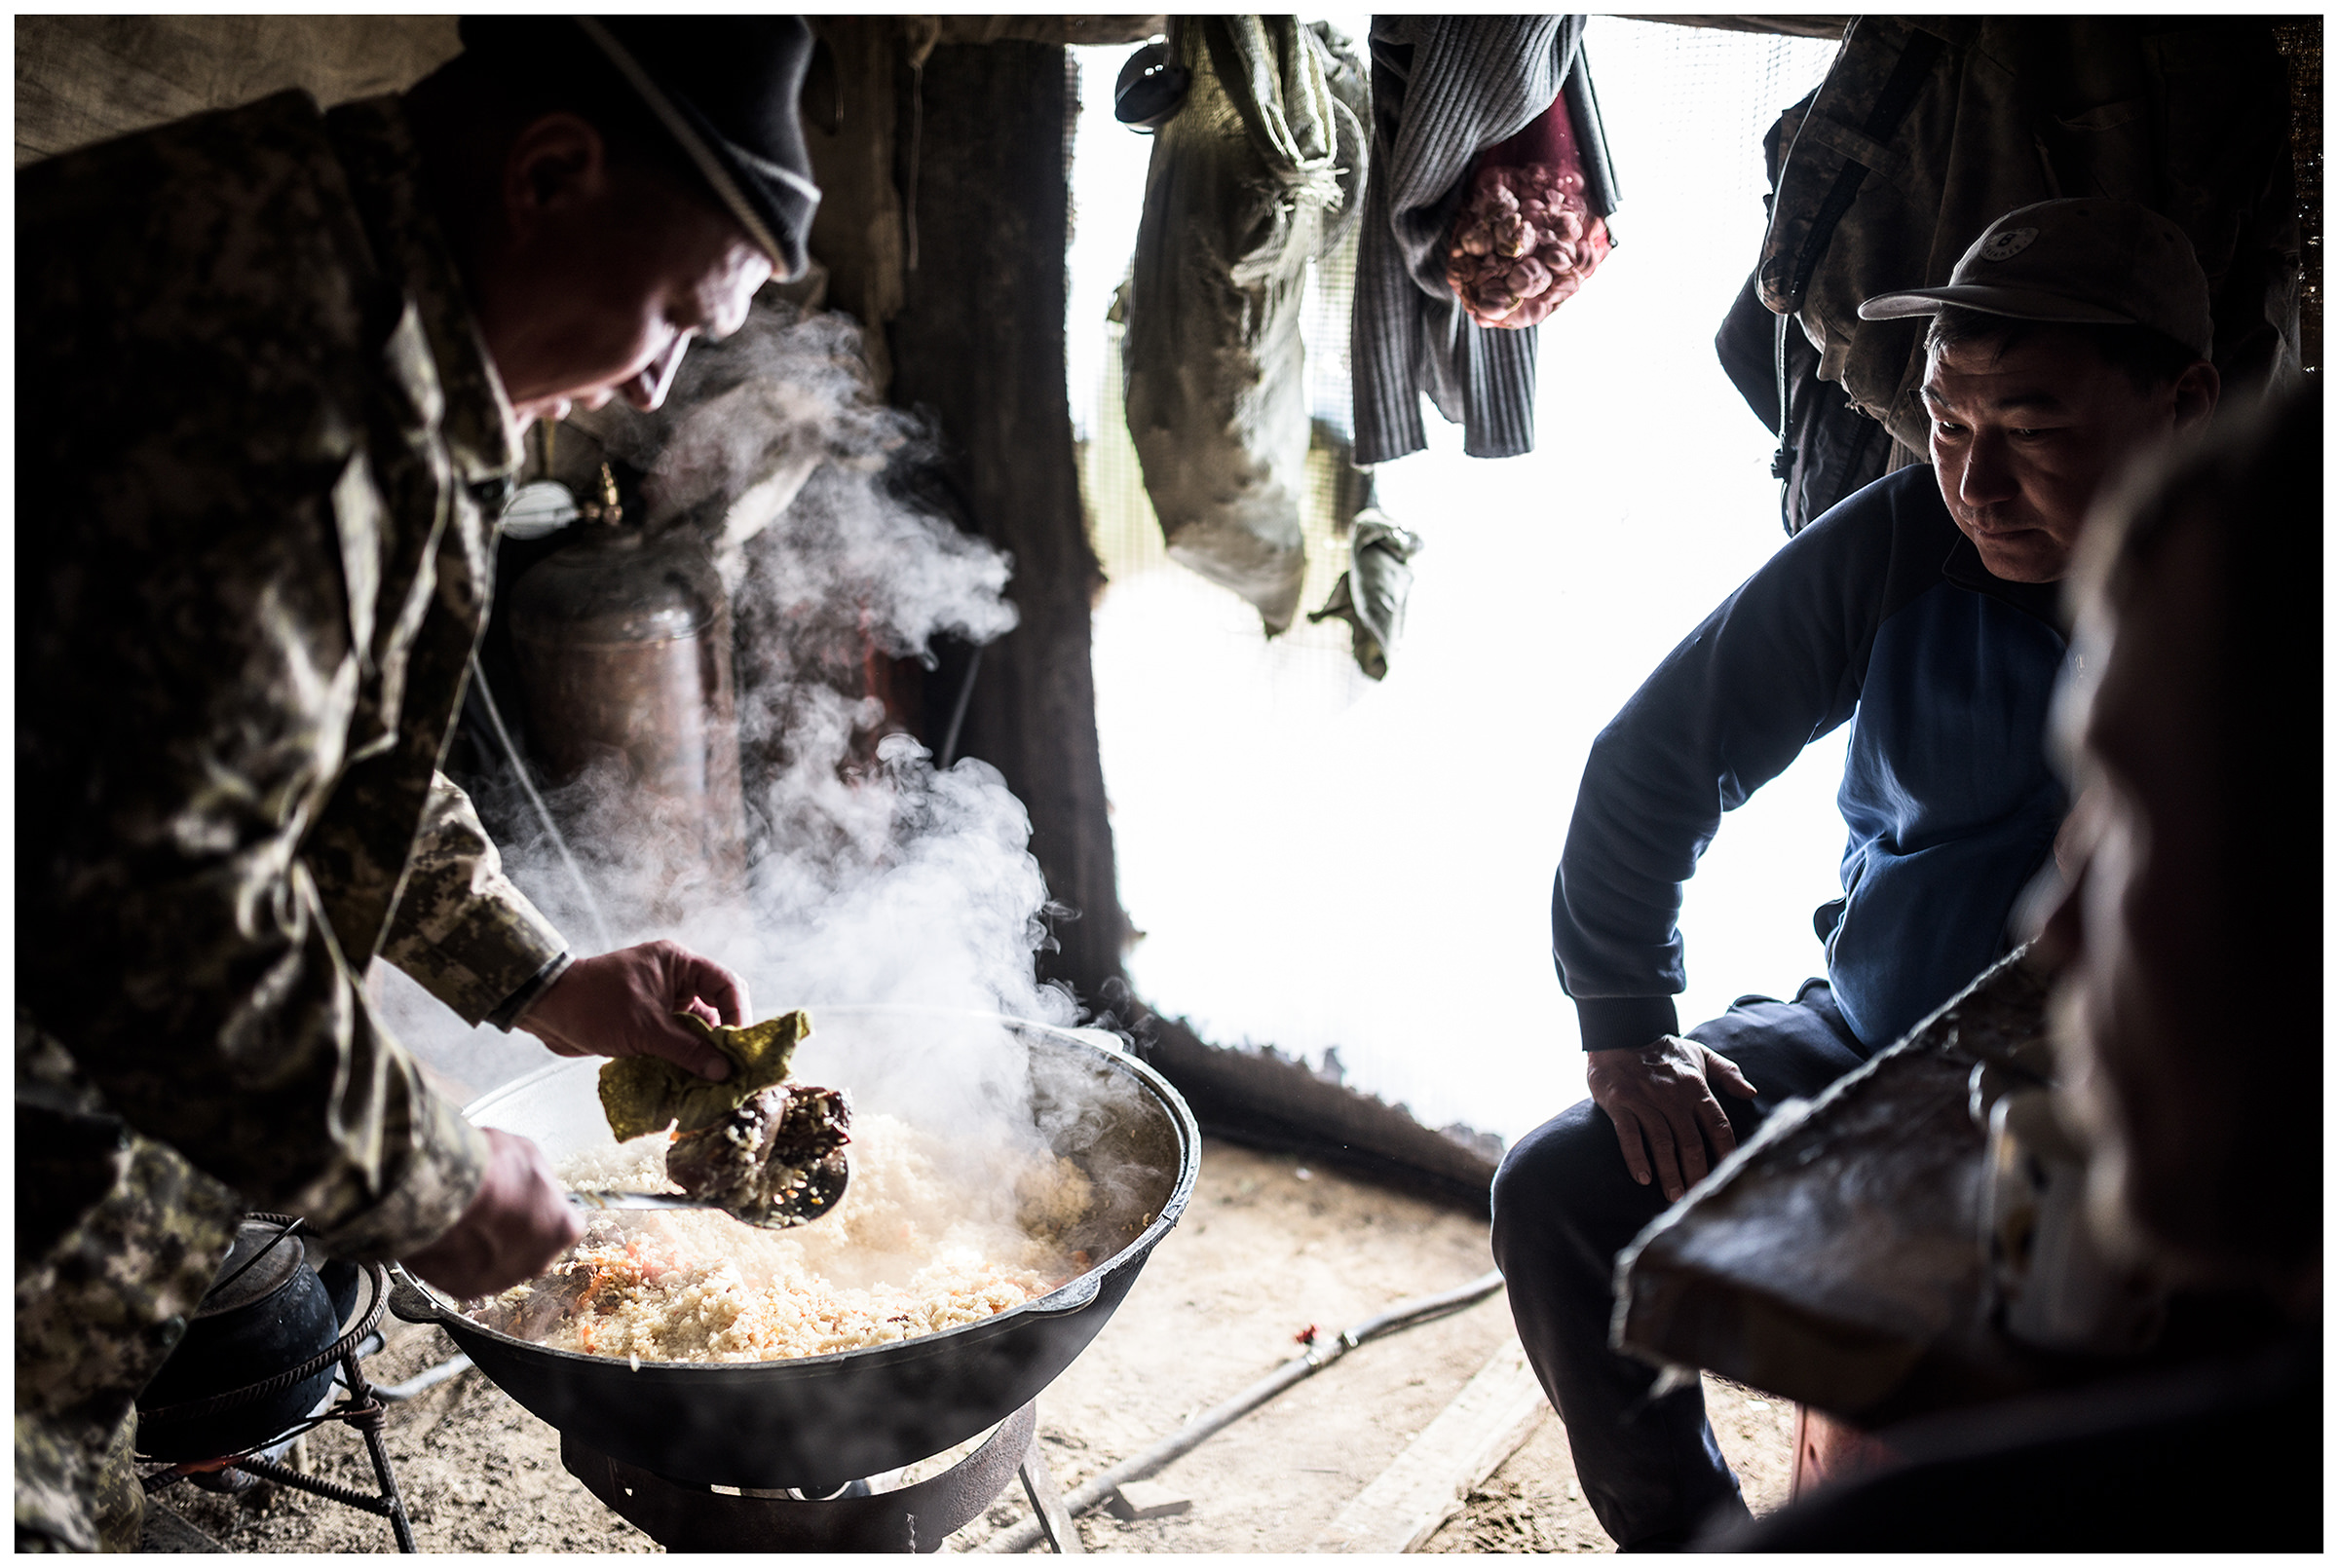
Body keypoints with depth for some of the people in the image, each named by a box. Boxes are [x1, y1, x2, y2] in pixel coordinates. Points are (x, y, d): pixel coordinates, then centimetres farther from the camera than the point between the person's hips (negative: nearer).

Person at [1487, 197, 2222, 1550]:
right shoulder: (1906, 549, -8)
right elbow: (1658, 757, -1)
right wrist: (1626, 1031, -3)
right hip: (1865, 1040, 4)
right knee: (1559, 1198, -10)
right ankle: (1683, 1537, 12)